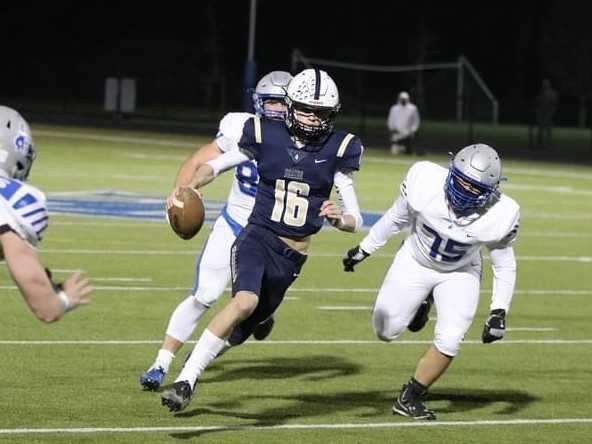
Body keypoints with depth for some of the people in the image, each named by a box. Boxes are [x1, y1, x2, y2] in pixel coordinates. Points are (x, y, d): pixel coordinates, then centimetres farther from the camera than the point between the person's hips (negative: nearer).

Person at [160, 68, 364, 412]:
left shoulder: (336, 151, -2)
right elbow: (215, 165, 11)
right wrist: (189, 187, -8)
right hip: (257, 238, -3)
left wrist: (339, 218, -23)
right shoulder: (266, 137, -3)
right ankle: (185, 380, -31)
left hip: (291, 258, 3)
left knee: (240, 331, 11)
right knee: (245, 302, -32)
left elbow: (355, 220, 0)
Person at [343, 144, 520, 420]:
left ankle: (409, 398, 8)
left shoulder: (499, 215, -29)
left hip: (459, 274, -1)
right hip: (415, 263, 1)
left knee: (449, 341, -15)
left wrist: (499, 312, -17)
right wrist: (363, 249, 3)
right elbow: (397, 217, -9)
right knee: (387, 331, 6)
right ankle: (421, 300, 40)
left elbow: (505, 265, -11)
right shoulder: (427, 182, -31)